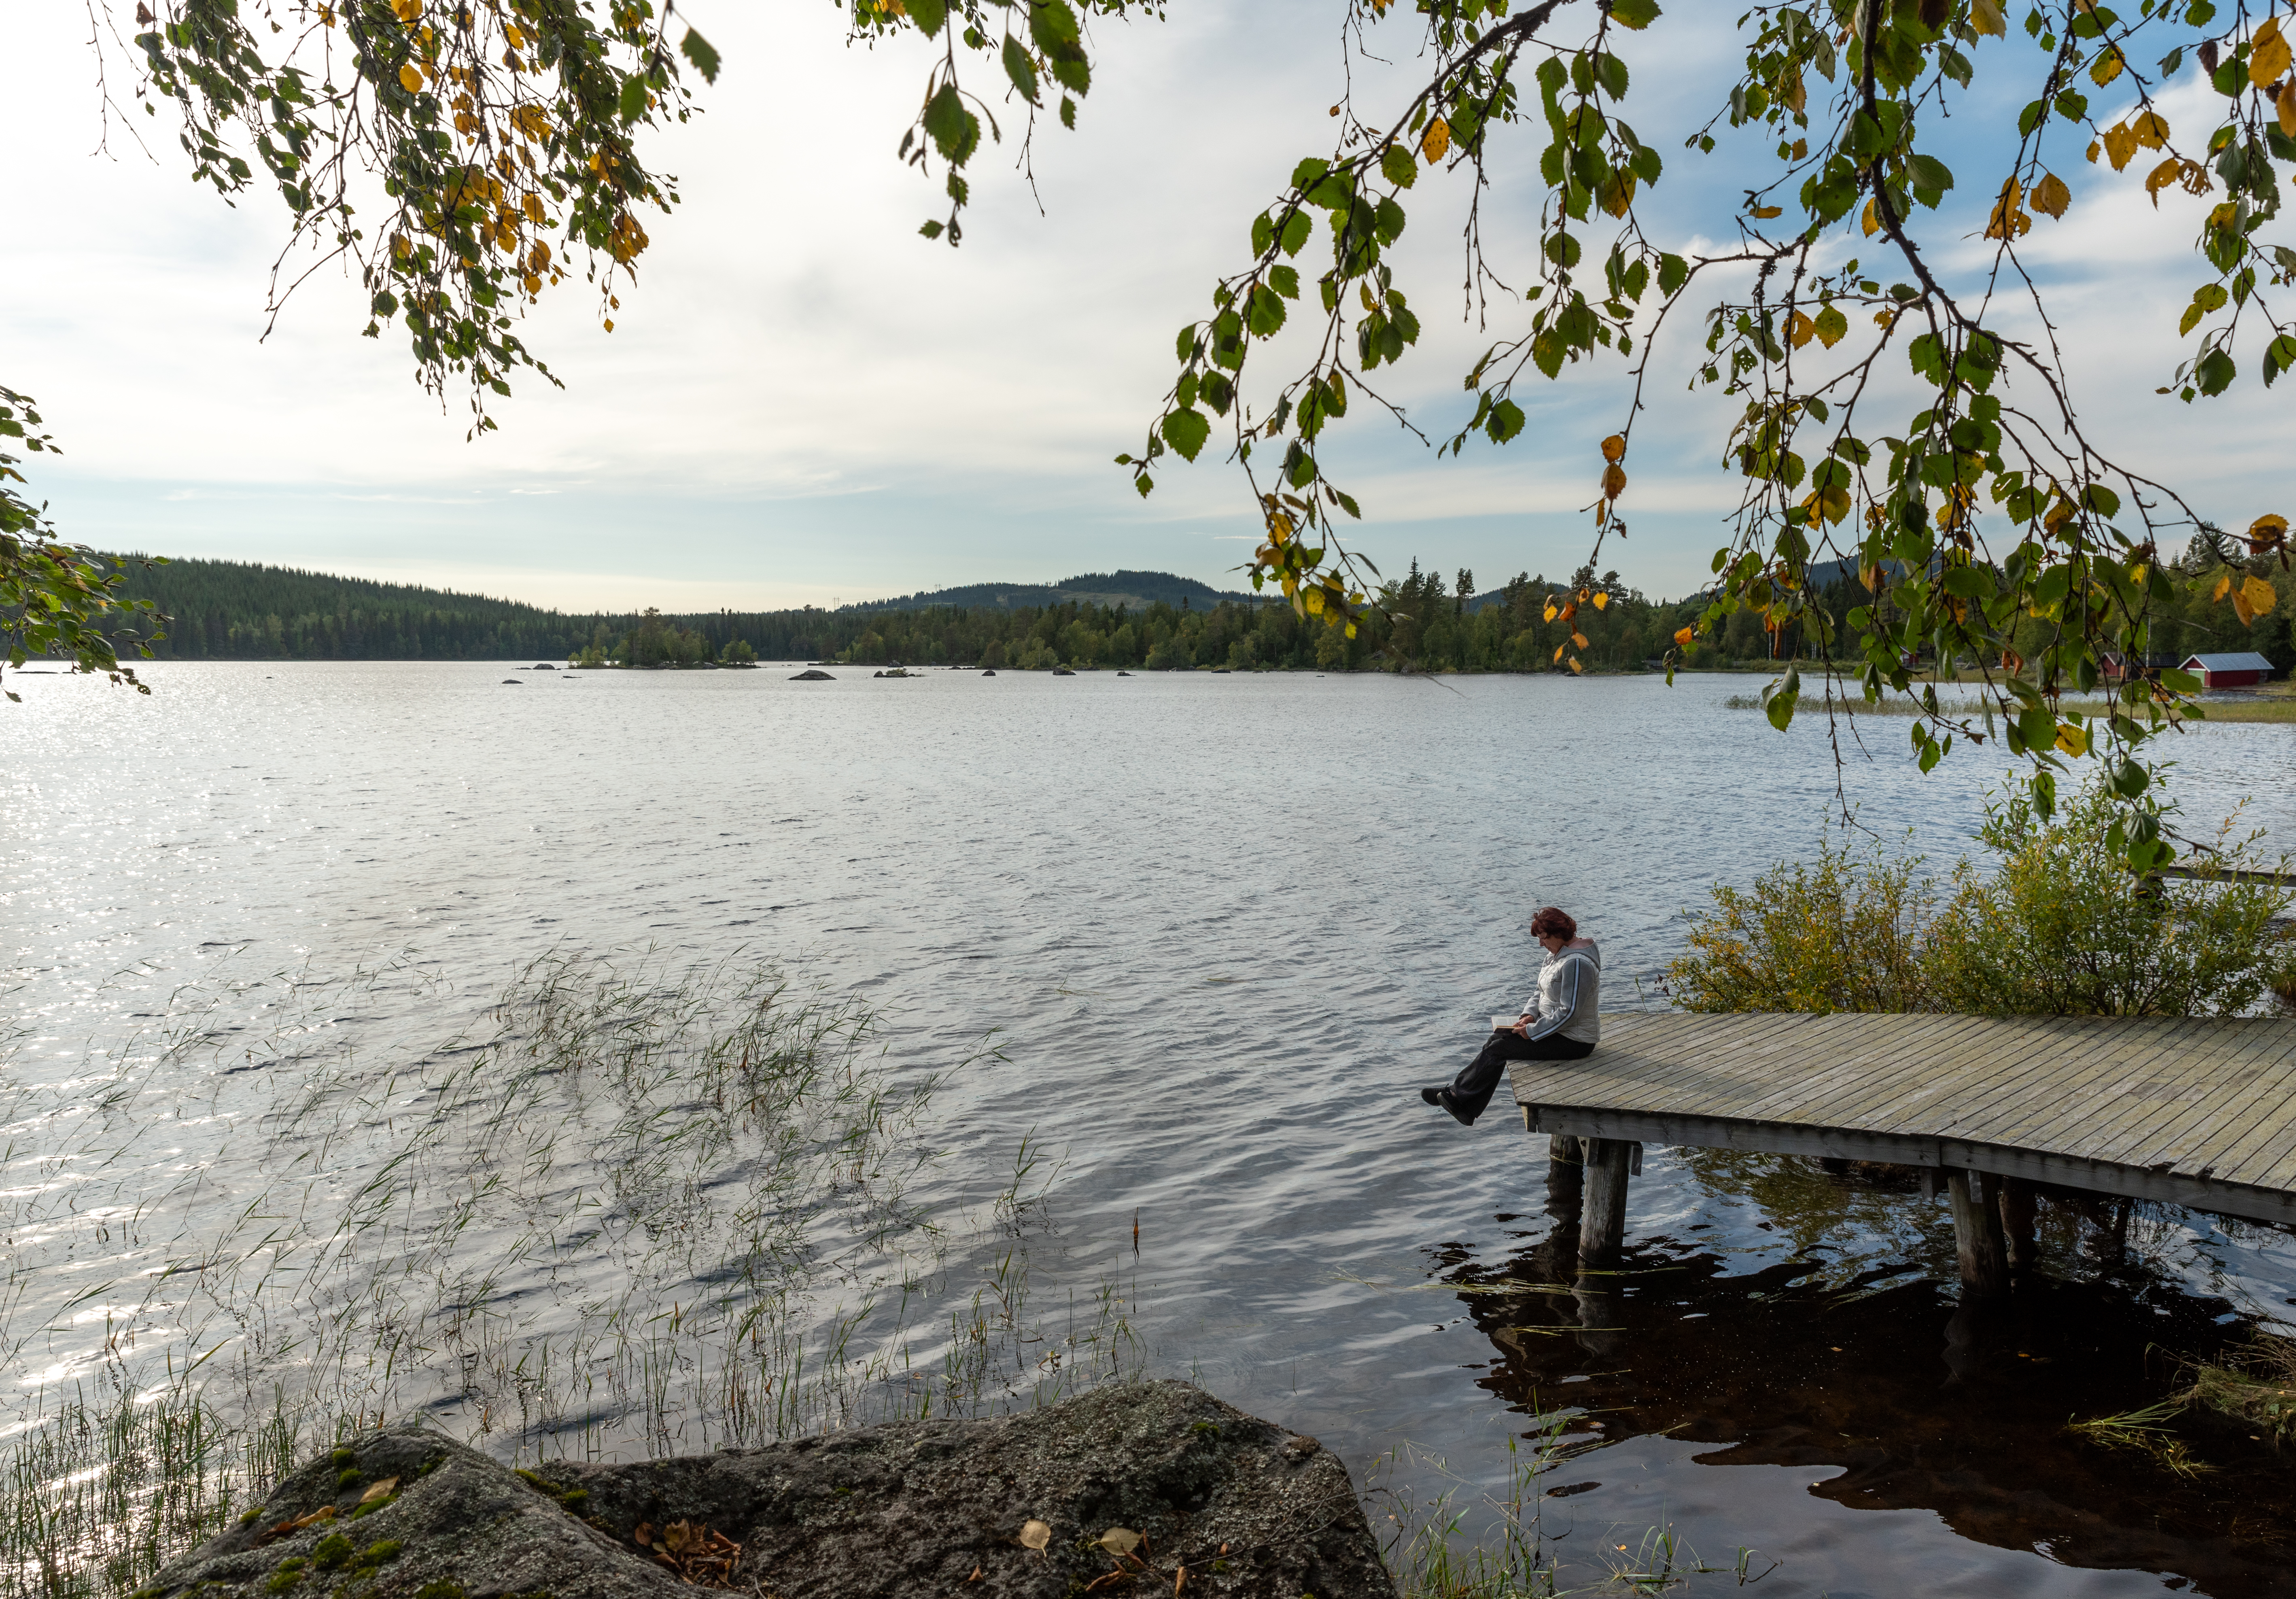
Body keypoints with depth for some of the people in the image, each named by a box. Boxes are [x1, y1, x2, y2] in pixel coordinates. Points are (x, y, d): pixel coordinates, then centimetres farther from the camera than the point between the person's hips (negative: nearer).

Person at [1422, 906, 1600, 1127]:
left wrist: (1533, 1031, -19)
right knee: (1498, 1038, 0)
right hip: (1556, 1029, 10)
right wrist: (1530, 1014, -3)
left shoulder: (1576, 963, -25)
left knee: (1498, 1049, -11)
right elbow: (1542, 993, 16)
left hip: (1574, 1042, -10)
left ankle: (1456, 1094, 4)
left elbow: (1568, 1013, -26)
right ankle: (1466, 1110, -2)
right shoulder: (1558, 953, 8)